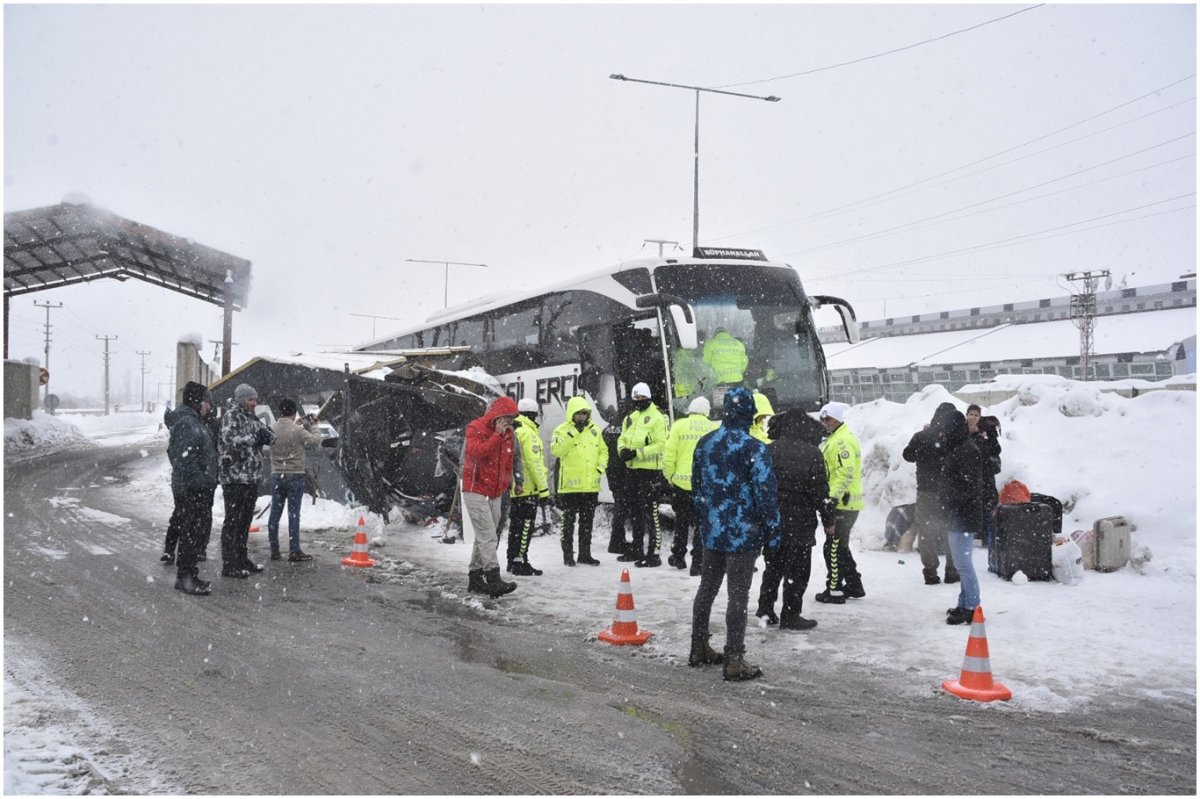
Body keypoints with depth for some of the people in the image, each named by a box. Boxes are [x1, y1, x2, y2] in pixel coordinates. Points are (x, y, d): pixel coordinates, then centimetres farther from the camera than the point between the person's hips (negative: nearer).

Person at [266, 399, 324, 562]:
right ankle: (294, 551, 4)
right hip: (295, 476, -4)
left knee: (275, 513, 11)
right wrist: (313, 426, 9)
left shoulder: (272, 429, -3)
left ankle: (274, 550, 16)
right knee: (293, 514, 1)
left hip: (276, 476, 4)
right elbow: (316, 441, -5)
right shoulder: (298, 430, -16)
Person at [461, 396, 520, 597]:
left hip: (496, 494, 7)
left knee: (485, 537, 11)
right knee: (488, 537, -14)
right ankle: (494, 579, -19)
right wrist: (497, 435, -23)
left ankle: (475, 578, 18)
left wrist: (505, 485, 18)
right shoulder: (475, 429, -9)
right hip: (476, 492, -7)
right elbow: (476, 452, -26)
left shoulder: (508, 433, 12)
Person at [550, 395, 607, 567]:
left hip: (591, 486, 5)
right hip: (570, 485, -5)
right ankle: (568, 554, 10)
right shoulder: (562, 430, -6)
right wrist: (573, 433, -24)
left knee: (587, 522, 13)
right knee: (569, 521, 2)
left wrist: (601, 467, 2)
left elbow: (603, 450, 18)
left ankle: (585, 554, 22)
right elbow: (556, 450, -21)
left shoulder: (594, 430, 10)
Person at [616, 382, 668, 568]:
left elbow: (660, 445, -16)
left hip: (649, 470, -8)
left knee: (651, 513, -7)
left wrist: (637, 453, -22)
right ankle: (637, 550, 26)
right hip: (632, 469, 8)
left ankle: (653, 554, -4)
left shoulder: (657, 417, -9)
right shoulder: (630, 418, 15)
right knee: (636, 512, 16)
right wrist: (623, 449, -7)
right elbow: (622, 439, 16)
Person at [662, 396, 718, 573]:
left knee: (681, 521, 19)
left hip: (681, 481, 1)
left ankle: (678, 557, 30)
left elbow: (669, 454, -5)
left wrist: (670, 476, 7)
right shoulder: (714, 427, -2)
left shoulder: (679, 425, -3)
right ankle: (697, 563, 4)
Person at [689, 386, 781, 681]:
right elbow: (766, 494, -15)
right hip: (743, 535, -6)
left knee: (706, 589, 17)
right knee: (737, 595, -2)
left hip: (712, 532, 6)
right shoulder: (754, 449, -16)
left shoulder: (705, 444, 5)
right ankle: (734, 661, 1)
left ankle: (699, 648, 27)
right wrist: (772, 533, -6)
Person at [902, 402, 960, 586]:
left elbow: (908, 455, 10)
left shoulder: (921, 437, -6)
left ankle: (930, 572, 3)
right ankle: (951, 571, 13)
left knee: (927, 532, 7)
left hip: (926, 492, 0)